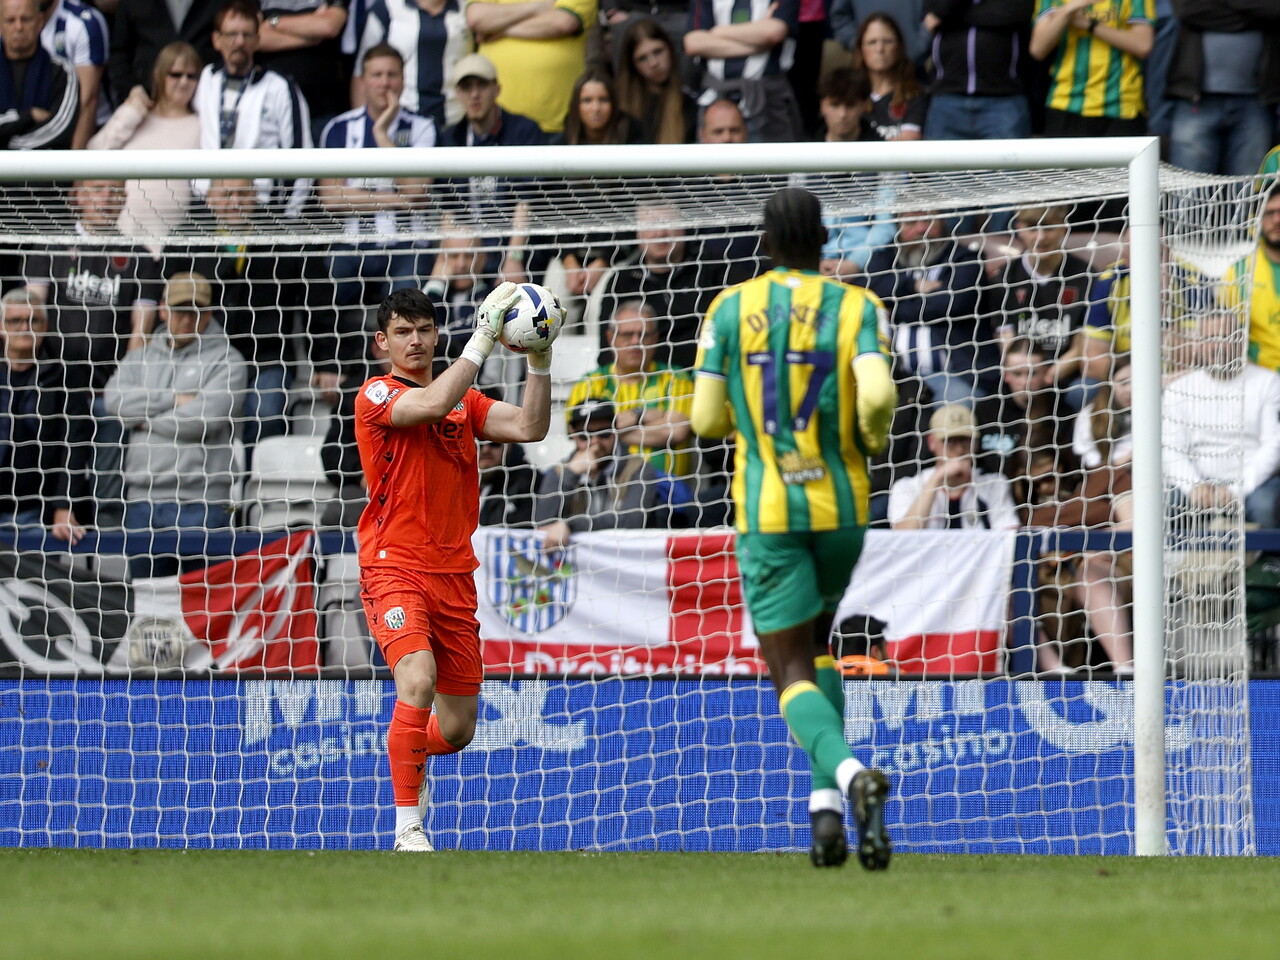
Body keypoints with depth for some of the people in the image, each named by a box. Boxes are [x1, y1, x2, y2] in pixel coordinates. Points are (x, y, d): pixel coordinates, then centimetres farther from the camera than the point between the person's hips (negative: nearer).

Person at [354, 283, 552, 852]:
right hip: (394, 567, -6)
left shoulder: (465, 400, 13)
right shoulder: (376, 395, -4)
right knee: (418, 680, -30)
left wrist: (539, 361, -12)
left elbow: (529, 427, -1)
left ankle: (411, 761, 44)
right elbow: (431, 405, -24)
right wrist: (482, 339, -25)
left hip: (453, 574, 6)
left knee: (456, 729, 8)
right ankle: (408, 829, -24)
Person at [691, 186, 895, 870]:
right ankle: (825, 804, 11)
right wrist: (872, 441, 4)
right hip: (841, 506, 2)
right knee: (816, 647, 25)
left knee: (792, 674, -3)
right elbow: (877, 396, -18)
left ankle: (850, 774, -34)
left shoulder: (730, 308, 0)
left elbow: (706, 420, -1)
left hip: (766, 511, -2)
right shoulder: (856, 308, -2)